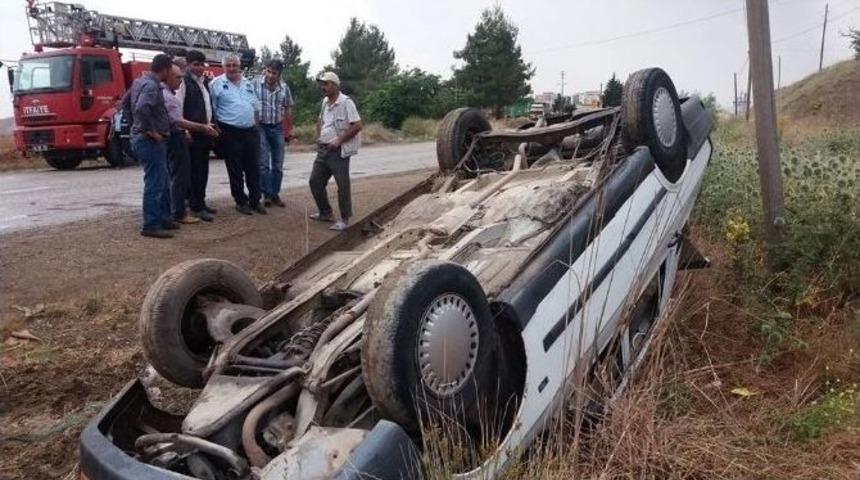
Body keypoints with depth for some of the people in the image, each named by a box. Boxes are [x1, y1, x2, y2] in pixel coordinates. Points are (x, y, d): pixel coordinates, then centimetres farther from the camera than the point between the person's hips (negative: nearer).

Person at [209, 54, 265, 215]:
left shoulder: (248, 84, 12)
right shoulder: (216, 84, -5)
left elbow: (256, 107, 19)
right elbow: (211, 109, -6)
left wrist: (253, 124, 11)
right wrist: (218, 129, -7)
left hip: (251, 132, 5)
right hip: (231, 134, -5)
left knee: (253, 168, 7)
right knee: (236, 170, 3)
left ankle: (255, 200, 17)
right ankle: (241, 201, 14)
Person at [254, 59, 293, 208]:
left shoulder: (284, 87, 1)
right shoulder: (255, 83, -7)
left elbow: (287, 110, 11)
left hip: (277, 128, 3)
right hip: (260, 127, -3)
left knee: (278, 164, 6)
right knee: (263, 163, -4)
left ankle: (275, 194, 15)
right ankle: (267, 194, 3)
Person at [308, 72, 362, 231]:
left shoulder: (346, 102, -13)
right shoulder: (325, 102, 12)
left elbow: (357, 125, -18)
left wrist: (339, 141, -18)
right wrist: (318, 136, 10)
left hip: (338, 151, -8)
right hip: (323, 150, 9)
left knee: (342, 185, -2)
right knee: (315, 181, 11)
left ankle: (344, 219, 9)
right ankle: (326, 212, 26)